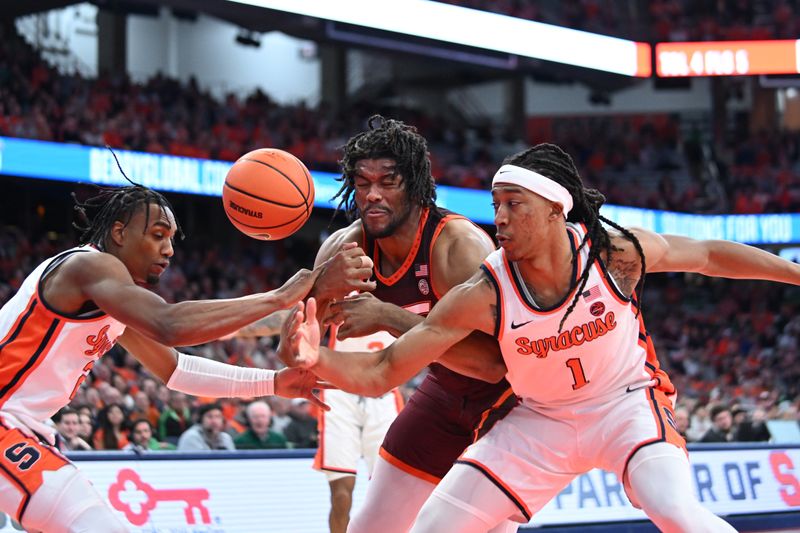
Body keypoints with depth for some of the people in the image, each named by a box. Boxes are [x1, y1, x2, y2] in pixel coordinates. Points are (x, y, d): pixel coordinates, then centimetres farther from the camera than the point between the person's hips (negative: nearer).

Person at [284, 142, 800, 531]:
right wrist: (318, 359, -42)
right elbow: (382, 370, -23)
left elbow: (708, 254, -3)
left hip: (625, 403, -1)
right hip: (541, 420, 2)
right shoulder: (483, 295, -23)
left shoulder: (616, 251, -22)